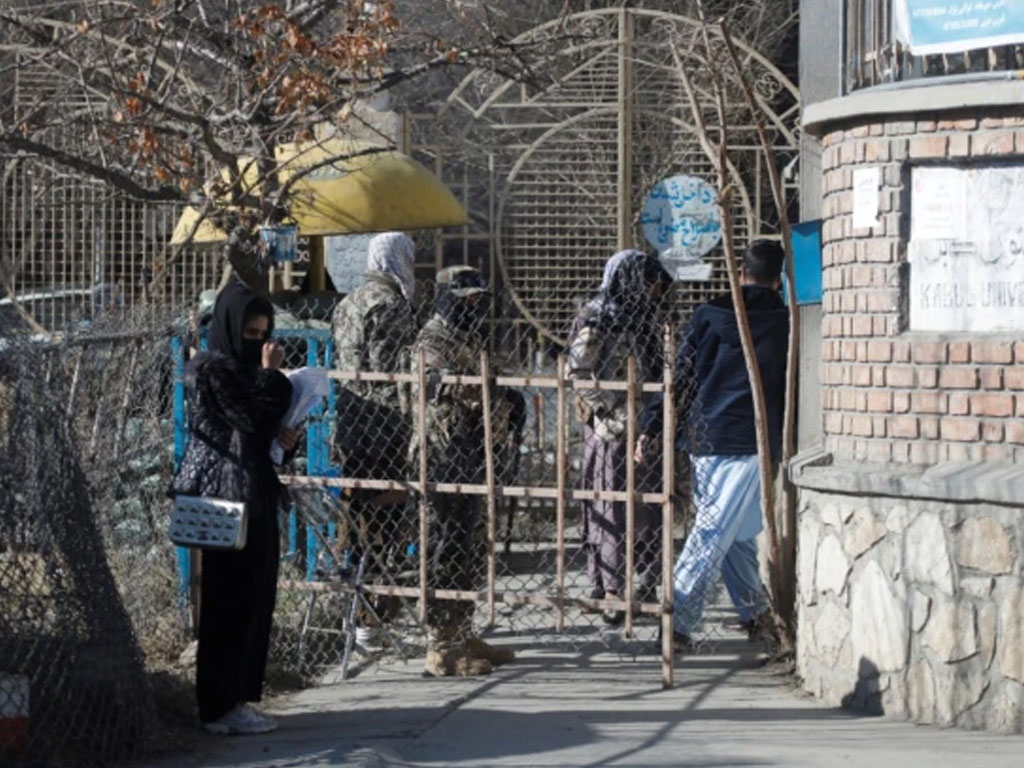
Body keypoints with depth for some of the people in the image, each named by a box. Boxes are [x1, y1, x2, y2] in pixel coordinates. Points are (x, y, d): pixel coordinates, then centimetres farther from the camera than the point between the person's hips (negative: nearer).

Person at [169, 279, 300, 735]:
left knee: (253, 600, 10)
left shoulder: (242, 369, 16)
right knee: (229, 602, -6)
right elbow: (251, 422, -18)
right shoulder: (212, 371, -12)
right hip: (228, 498, -10)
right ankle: (220, 708, -2)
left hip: (254, 498, 10)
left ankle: (234, 699, 16)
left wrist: (283, 436, 3)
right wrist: (271, 376, -11)